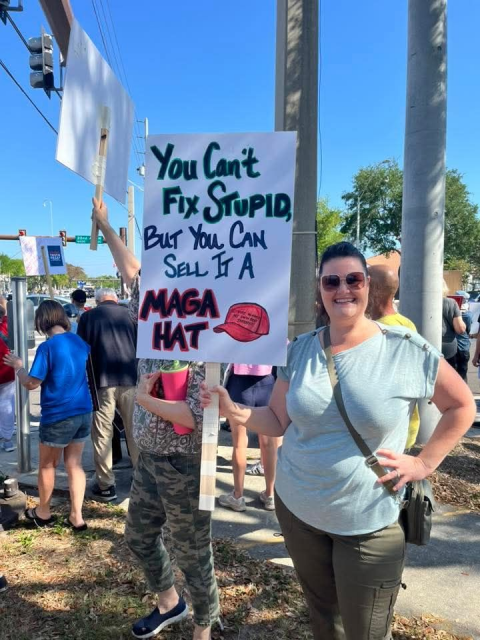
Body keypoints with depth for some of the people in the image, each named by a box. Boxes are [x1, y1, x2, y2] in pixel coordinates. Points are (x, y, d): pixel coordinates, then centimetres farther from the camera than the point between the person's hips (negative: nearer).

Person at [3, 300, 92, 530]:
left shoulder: (47, 347, -17)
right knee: (74, 465, 14)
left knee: (47, 465, 16)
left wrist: (17, 366, 2)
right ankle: (76, 517, 17)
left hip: (57, 416, -5)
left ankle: (43, 513, 33)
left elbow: (31, 383, -14)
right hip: (83, 413, 6)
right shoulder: (80, 342, 4)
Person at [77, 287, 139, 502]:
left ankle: (105, 486, 9)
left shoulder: (88, 316, 8)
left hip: (102, 380, -2)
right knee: (135, 431, 12)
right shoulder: (130, 314, 12)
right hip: (130, 378, 2)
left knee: (102, 434, 6)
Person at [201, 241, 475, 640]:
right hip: (296, 508, 4)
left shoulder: (407, 350, -14)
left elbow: (462, 405, -1)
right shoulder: (300, 349, -5)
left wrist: (425, 462, -9)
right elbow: (279, 421, 0)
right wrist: (235, 412, -17)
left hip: (368, 522, -3)